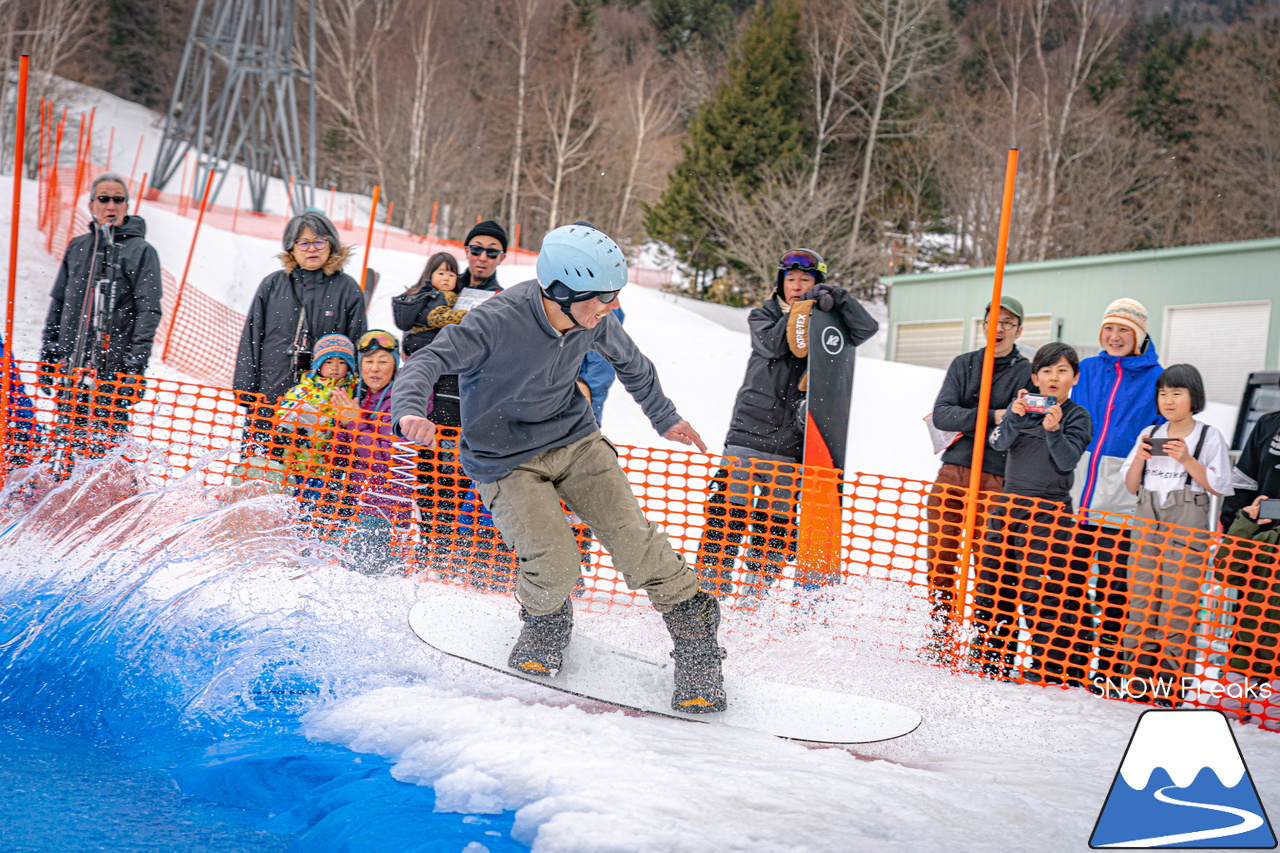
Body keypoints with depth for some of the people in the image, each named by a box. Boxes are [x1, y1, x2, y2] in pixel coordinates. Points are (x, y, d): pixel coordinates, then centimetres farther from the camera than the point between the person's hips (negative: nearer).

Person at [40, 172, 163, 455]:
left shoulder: (141, 251, -1)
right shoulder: (77, 247, 13)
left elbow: (148, 312, -6)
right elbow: (58, 302, 20)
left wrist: (136, 365, -12)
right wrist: (48, 352, 15)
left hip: (114, 366, -5)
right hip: (73, 364, 5)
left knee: (107, 438, -8)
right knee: (73, 438, 6)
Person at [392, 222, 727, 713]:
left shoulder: (594, 321, -11)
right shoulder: (498, 323, -29)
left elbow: (629, 363, 10)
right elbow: (431, 360, -31)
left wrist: (665, 417, 24)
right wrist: (409, 410, -53)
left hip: (575, 440, 4)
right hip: (506, 460, -4)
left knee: (634, 540, -10)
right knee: (556, 565, -21)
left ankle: (697, 642, 5)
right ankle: (545, 626, 14)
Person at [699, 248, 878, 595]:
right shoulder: (763, 316, 11)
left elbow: (867, 328, -5)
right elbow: (772, 343, -10)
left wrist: (839, 298, -13)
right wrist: (799, 313, -14)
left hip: (790, 440, 1)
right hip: (750, 428, -1)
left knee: (777, 520, 3)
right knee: (730, 509, -6)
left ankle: (758, 586, 10)